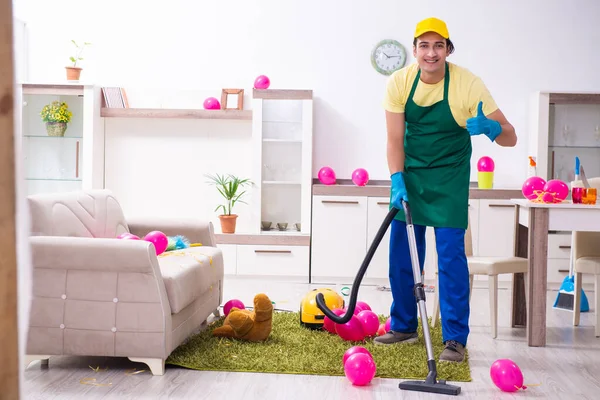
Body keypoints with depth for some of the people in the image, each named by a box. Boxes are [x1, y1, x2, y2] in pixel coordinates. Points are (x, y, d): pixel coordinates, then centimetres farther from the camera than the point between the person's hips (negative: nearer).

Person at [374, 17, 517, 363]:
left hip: (449, 176, -3)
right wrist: (397, 180, -19)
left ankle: (456, 338, 2)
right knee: (402, 251, 7)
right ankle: (404, 326, 23)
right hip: (410, 172, 3)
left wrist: (490, 128, -40)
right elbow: (395, 138, -6)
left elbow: (511, 138, -18)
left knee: (451, 253, -8)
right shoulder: (399, 82, -10)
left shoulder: (469, 84, -18)